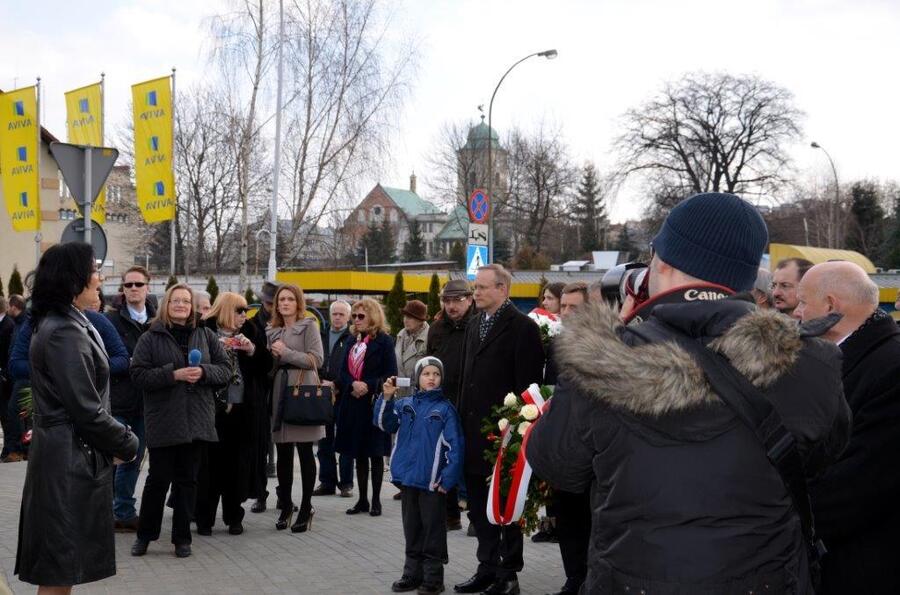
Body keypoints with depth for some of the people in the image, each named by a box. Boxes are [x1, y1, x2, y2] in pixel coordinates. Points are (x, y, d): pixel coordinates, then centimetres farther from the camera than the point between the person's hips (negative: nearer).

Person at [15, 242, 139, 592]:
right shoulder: (66, 333, -19)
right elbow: (86, 409, -21)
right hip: (71, 459, -10)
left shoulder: (59, 324, 13)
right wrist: (127, 444, -7)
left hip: (66, 453, 10)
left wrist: (118, 440, 7)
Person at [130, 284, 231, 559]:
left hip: (196, 420, 3)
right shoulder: (151, 338, 0)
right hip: (163, 420, -3)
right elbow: (138, 375, -8)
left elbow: (225, 370, 7)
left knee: (187, 479, 9)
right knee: (158, 479, 3)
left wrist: (203, 372, -12)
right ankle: (145, 535, 21)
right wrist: (174, 375, -17)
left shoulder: (206, 335, 9)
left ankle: (182, 538, 19)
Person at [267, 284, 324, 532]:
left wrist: (286, 353, -11)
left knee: (304, 452, 0)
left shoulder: (308, 326, 1)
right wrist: (272, 357, 0)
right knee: (283, 454, 7)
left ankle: (306, 507, 8)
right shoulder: (272, 331, 17)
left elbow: (317, 359, -9)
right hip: (279, 394, 5)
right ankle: (285, 505, 18)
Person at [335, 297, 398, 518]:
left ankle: (376, 500, 11)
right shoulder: (353, 341, 14)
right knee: (359, 454, 10)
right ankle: (362, 499, 18)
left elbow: (390, 374, -10)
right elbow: (344, 371, 8)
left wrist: (368, 386, -19)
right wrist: (353, 384, -12)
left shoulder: (384, 341, -5)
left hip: (374, 404, -6)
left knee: (375, 454, 2)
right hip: (353, 404, 6)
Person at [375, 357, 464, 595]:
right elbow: (385, 424, 0)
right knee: (412, 528, 15)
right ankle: (412, 573, 26)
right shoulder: (404, 404, 6)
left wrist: (448, 479, -14)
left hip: (433, 482, -4)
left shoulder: (445, 408, -7)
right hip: (408, 477, 5)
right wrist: (386, 398, -12)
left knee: (433, 529, 5)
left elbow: (454, 447, -9)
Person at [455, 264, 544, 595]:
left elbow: (527, 383, -15)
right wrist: (462, 417, 10)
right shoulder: (474, 323, 13)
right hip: (473, 428, 8)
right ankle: (487, 568, 27)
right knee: (479, 505, 15)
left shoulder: (522, 327, -11)